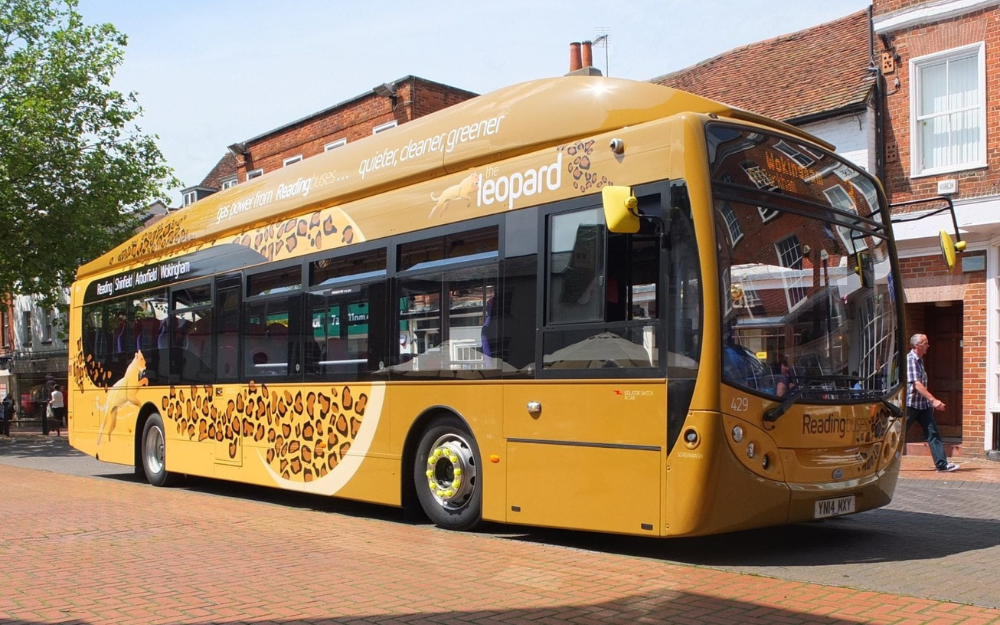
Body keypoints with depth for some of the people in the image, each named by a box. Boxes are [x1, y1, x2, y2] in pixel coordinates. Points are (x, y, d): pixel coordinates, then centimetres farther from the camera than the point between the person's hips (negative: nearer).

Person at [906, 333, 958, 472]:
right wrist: (933, 400, -29)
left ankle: (942, 463, 0)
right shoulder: (910, 359, -16)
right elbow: (916, 384, -24)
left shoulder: (920, 360, 13)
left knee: (933, 433, 1)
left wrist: (929, 401, 21)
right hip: (910, 404, -8)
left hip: (923, 404, 9)